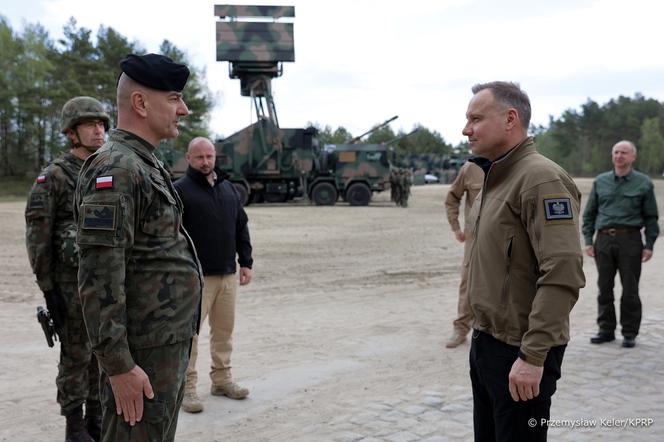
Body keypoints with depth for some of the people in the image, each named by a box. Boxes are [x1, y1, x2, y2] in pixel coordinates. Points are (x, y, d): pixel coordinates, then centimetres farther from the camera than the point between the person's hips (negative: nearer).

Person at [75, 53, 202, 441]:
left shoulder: (147, 165, 13)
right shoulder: (116, 169, -18)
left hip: (169, 344, 10)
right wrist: (119, 365, -23)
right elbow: (99, 278, -23)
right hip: (143, 354, -9)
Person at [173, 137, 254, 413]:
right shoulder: (180, 190, -5)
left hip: (228, 274, 6)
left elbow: (241, 227, 17)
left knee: (224, 330, 13)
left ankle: (222, 380, 26)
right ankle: (186, 387, 10)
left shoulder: (228, 188, 14)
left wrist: (246, 262, 12)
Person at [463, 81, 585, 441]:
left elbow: (563, 275, -26)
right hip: (486, 340, 9)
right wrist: (480, 332, 18)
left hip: (519, 352, -9)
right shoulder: (495, 178, 11)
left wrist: (533, 356, -26)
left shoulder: (541, 178, -18)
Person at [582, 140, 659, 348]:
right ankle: (606, 329, 18)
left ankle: (630, 333, 13)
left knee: (630, 290, 3)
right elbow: (589, 213, 13)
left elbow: (651, 217, 5)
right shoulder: (600, 181, 11)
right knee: (604, 288, 7)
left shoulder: (643, 183, 4)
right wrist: (588, 240, 5)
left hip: (630, 240, -2)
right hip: (604, 240, 2)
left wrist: (649, 245, -2)